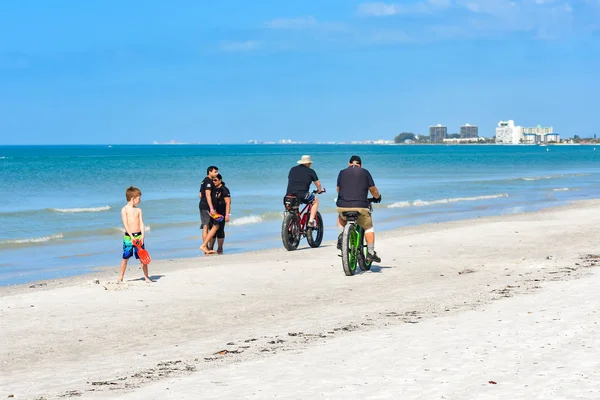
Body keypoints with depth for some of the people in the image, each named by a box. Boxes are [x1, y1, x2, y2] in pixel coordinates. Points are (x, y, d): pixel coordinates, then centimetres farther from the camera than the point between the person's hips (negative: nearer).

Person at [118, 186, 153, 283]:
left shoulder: (138, 210, 9)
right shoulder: (124, 210, -4)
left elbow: (141, 223, 3)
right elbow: (125, 224, -12)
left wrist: (142, 235, -10)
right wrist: (132, 236, -19)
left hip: (138, 236, 3)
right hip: (128, 236, -3)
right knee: (125, 257, 3)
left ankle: (146, 277, 9)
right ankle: (120, 277, 15)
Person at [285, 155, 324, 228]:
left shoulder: (293, 169, 19)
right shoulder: (310, 171, 8)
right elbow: (318, 184, 14)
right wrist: (320, 190, 36)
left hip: (289, 194, 4)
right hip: (302, 195, -4)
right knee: (315, 201, 21)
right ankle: (311, 222, 11)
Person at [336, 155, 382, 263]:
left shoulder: (342, 172, 14)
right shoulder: (365, 173, 8)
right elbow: (373, 190, 12)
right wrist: (377, 197, 33)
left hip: (343, 206, 2)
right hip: (360, 206, -2)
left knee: (341, 218, 35)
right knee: (368, 227, 17)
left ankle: (341, 236, 12)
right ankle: (371, 253, 11)